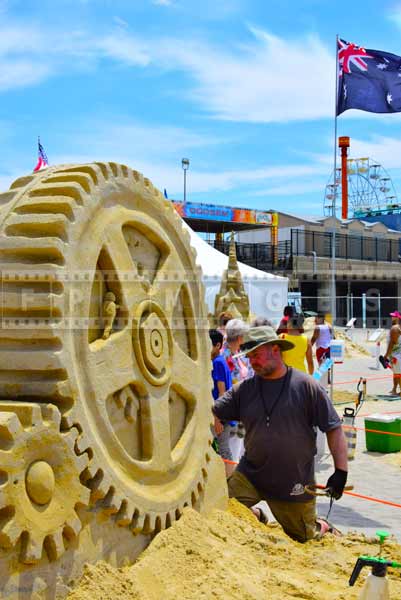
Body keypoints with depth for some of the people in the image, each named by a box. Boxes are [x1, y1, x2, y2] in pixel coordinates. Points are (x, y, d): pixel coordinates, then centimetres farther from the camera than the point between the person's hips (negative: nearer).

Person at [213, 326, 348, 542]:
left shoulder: (306, 386, -9)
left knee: (302, 538, 10)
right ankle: (255, 516, 20)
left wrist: (341, 471, -10)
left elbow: (334, 429, -6)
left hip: (296, 482, -2)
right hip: (250, 474, 3)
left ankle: (323, 527, 47)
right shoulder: (244, 389, -1)